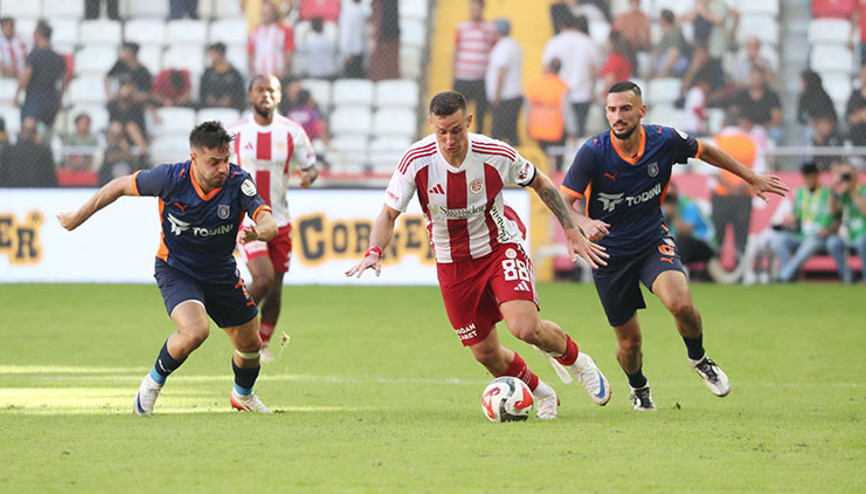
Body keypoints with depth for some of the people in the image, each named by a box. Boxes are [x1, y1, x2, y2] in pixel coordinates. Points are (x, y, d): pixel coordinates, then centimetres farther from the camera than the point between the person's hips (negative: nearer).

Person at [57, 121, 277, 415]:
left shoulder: (238, 182, -22)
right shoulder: (171, 178, -24)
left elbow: (270, 225, -31)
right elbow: (120, 186, -8)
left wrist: (256, 232, -56)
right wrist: (78, 217, 1)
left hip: (221, 274, 4)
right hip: (175, 270, -3)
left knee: (250, 345, 14)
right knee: (195, 332, -30)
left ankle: (243, 395, 48)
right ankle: (154, 382, -2)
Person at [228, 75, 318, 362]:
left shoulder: (292, 133, -1)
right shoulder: (234, 133, -2)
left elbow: (310, 165, 7)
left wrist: (308, 175, -16)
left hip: (279, 220, 2)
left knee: (275, 289, 6)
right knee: (263, 278, -20)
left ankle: (263, 345, 26)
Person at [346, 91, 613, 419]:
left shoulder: (497, 155, -20)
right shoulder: (416, 161, -19)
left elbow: (540, 183, 0)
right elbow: (389, 213, -9)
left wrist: (572, 232, 0)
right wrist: (375, 252, -28)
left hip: (500, 247, -2)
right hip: (453, 264, 2)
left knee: (525, 328, -24)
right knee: (486, 354, 4)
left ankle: (575, 360, 9)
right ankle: (540, 393, 34)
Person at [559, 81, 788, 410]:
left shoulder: (665, 140, -12)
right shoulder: (593, 152, -18)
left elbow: (705, 151, 9)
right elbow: (563, 202, -15)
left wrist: (752, 179, 16)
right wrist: (584, 223, -38)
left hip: (653, 241, 1)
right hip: (609, 254, -1)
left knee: (681, 305, -28)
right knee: (630, 343, 4)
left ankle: (699, 359, 5)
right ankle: (638, 388, 40)